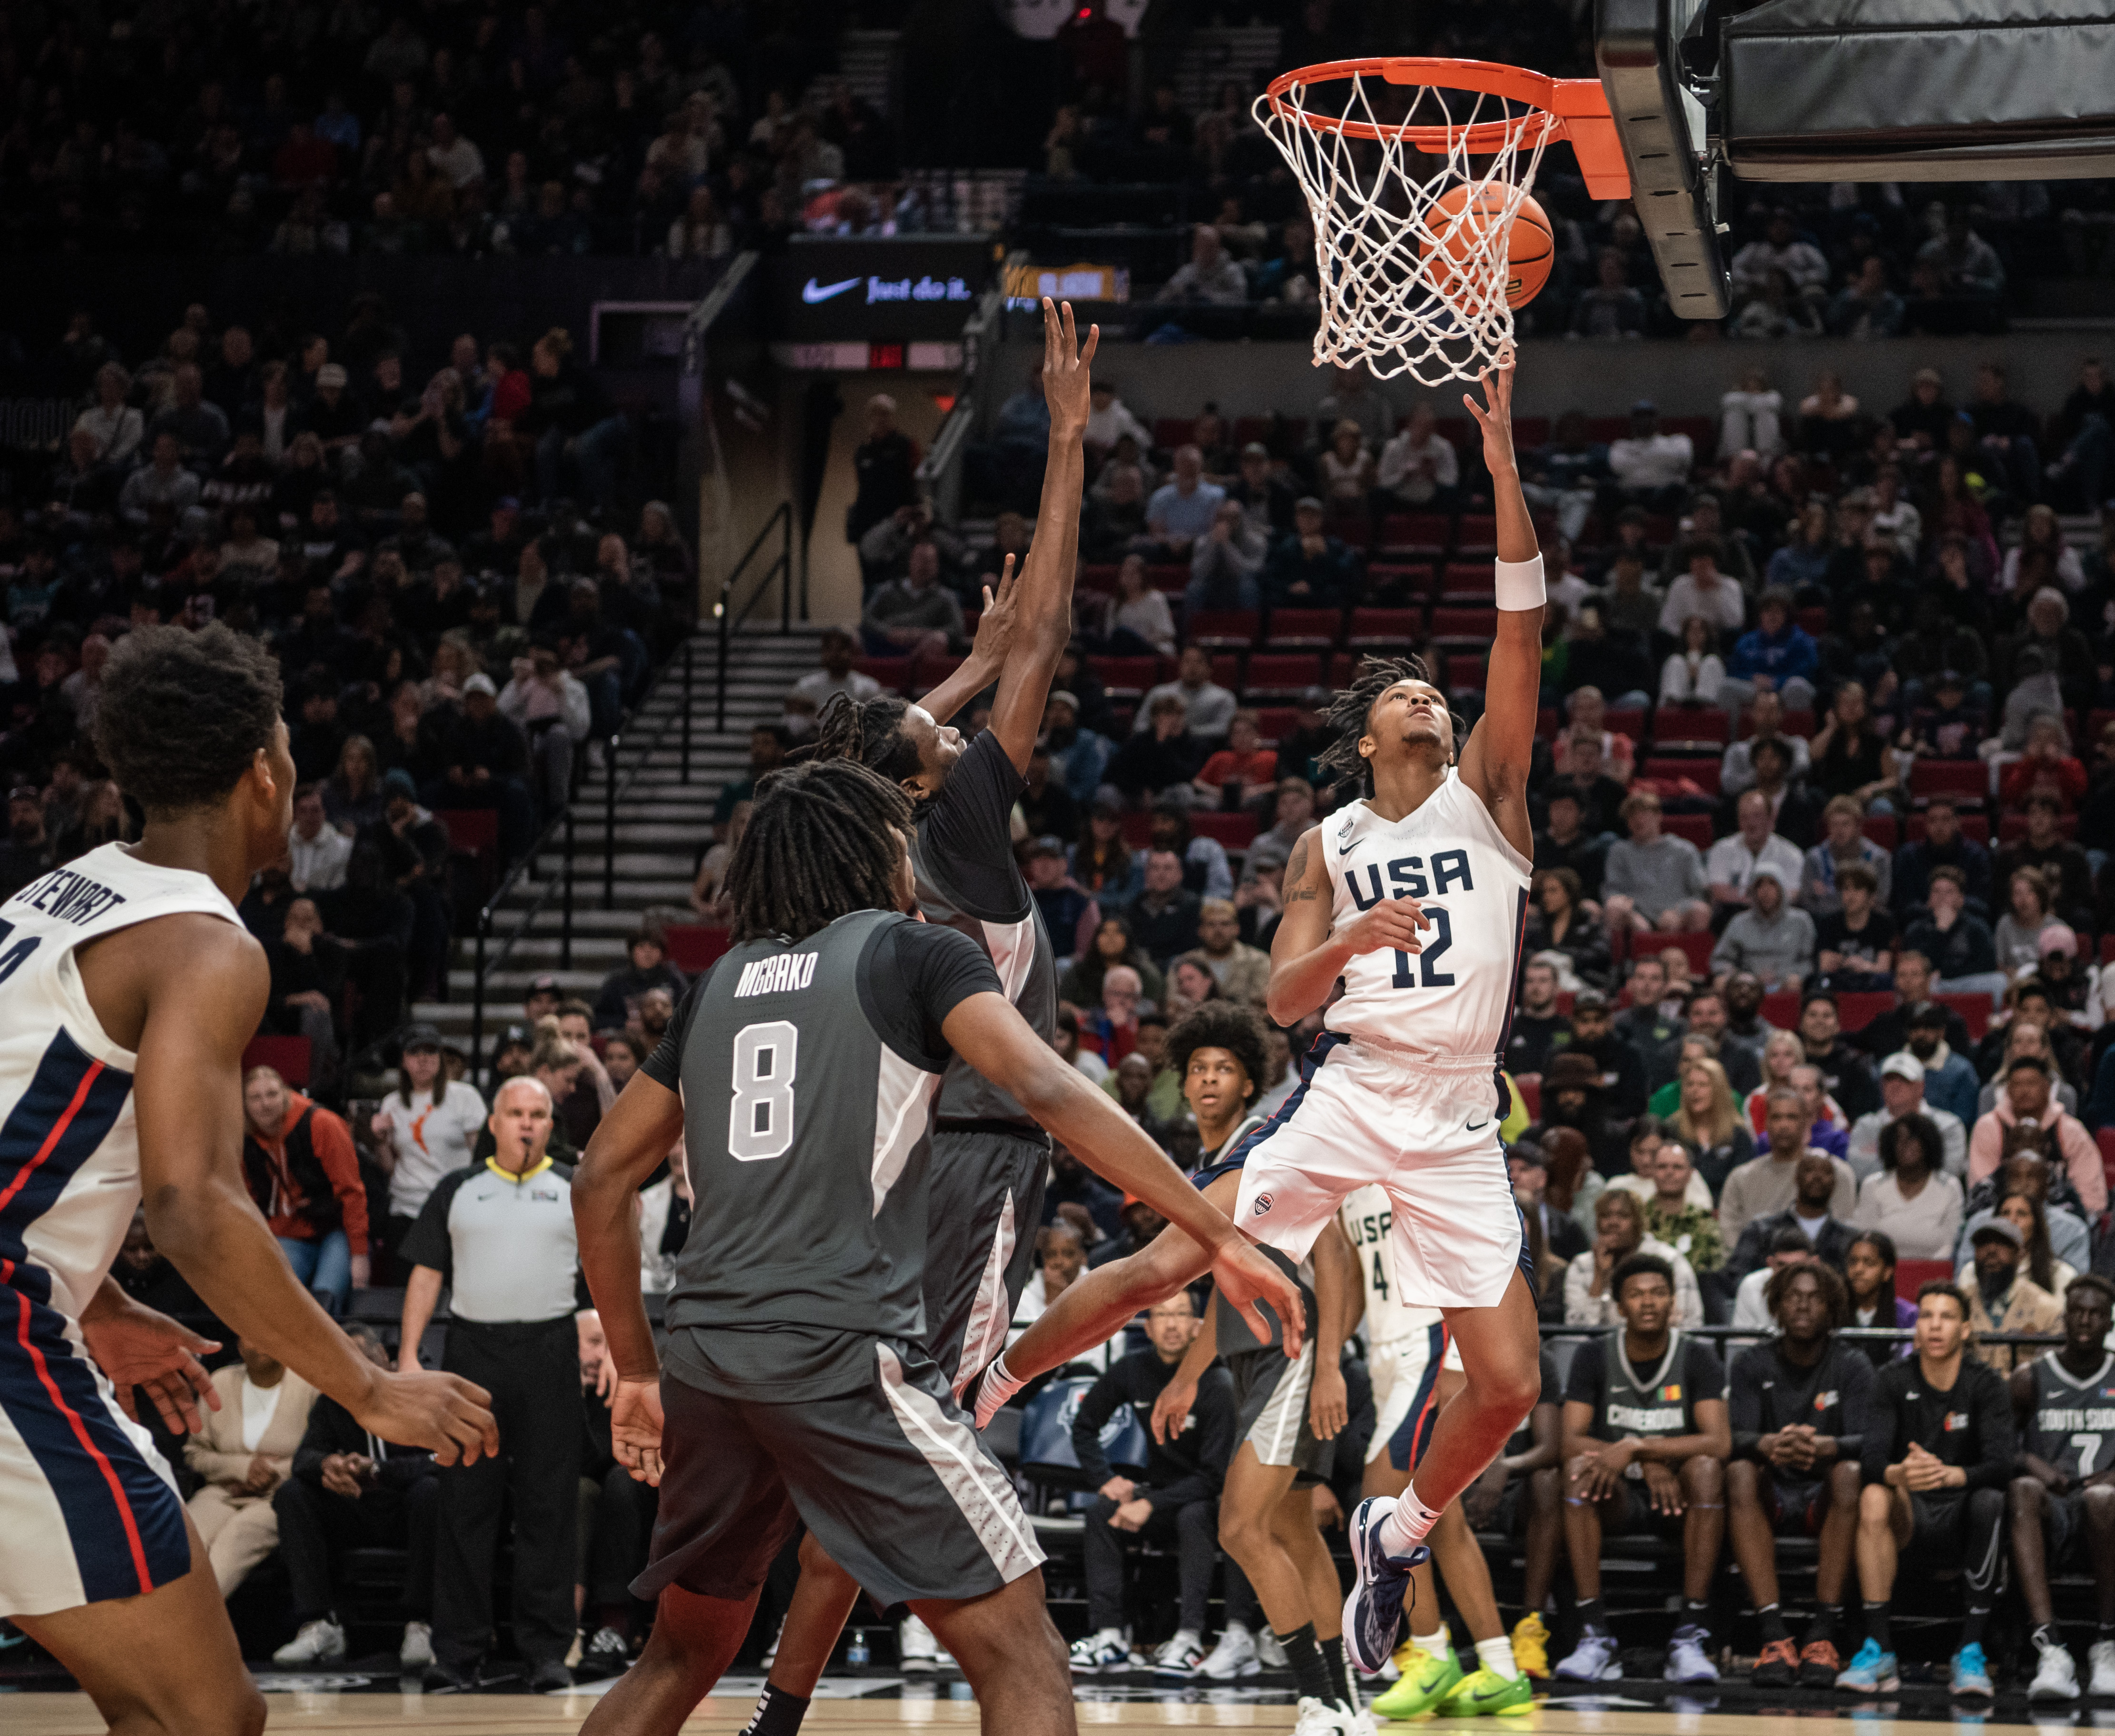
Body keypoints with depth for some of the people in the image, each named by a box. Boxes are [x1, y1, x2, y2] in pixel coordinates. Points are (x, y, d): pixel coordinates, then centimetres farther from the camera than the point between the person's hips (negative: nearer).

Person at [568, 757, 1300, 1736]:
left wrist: (638, 1373, 25)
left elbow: (603, 1178, 19)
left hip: (705, 1354, 6)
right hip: (842, 1351, -6)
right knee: (1019, 1656, -4)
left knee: (683, 1655, 24)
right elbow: (1045, 1090, -11)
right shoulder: (917, 953, 4)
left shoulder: (721, 984, 19)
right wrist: (1219, 1237, -12)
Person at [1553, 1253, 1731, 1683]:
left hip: (1677, 1501, -1)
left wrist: (1637, 1447, -27)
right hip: (1618, 1500, 1)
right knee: (1579, 1469, -31)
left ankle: (1692, 1635, -35)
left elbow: (1719, 1441, -18)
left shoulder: (1697, 1359, -3)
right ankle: (1595, 1636, -35)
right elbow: (1571, 1441, -12)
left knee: (1706, 1468, -33)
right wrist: (1650, 1463, -23)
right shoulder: (1594, 1359, 0)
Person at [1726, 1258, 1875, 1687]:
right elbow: (1736, 1438, -8)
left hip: (1824, 1500, -1)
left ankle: (1824, 1633, -37)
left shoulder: (1852, 1367, 3)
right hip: (1770, 1499, 1)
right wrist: (1772, 1445, -33)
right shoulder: (1752, 1364, 6)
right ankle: (1774, 1635, -42)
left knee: (1850, 1472, -32)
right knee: (1740, 1471, -31)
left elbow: (1866, 1442, -11)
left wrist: (1821, 1447, -35)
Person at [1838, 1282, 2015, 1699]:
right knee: (1873, 1497, -31)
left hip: (1961, 1520, -1)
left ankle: (1971, 1651, -31)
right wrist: (1897, 1474, -38)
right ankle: (1878, 1652, -32)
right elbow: (1870, 1460, -12)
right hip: (1909, 1523, 1)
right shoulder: (1894, 1380, 0)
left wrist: (1949, 1474, -39)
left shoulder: (1986, 1385, -3)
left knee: (1990, 1502, -33)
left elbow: (2000, 1465, -18)